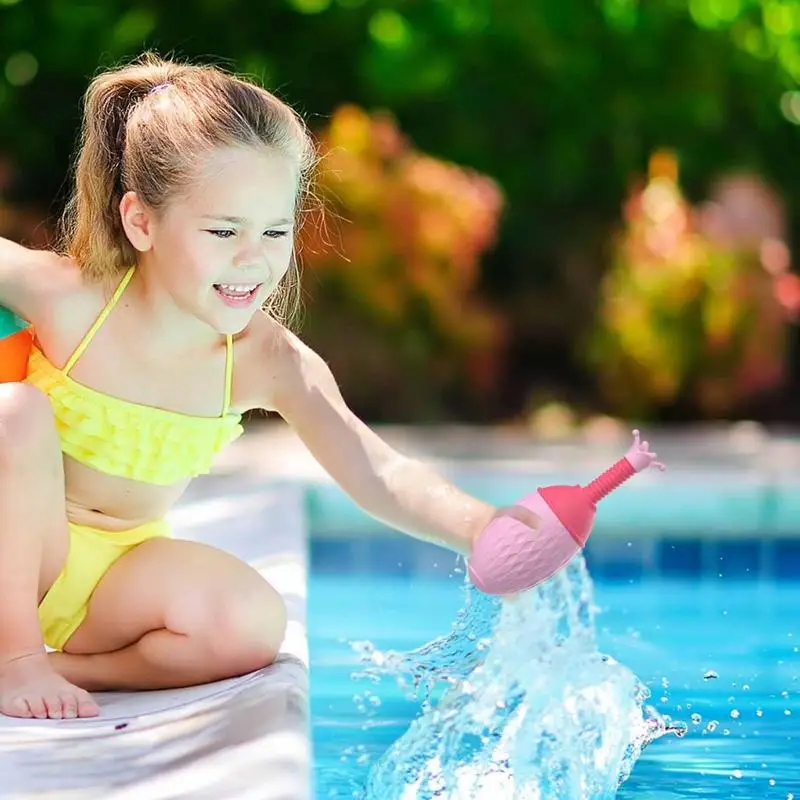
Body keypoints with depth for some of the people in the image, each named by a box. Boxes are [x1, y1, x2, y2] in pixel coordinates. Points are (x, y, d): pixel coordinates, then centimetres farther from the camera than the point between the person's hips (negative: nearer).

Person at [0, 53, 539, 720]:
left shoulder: (268, 363, -17)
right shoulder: (66, 297, -23)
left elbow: (377, 474, -26)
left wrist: (480, 527, -45)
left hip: (122, 567, 2)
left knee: (253, 625, -23)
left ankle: (60, 666, -10)